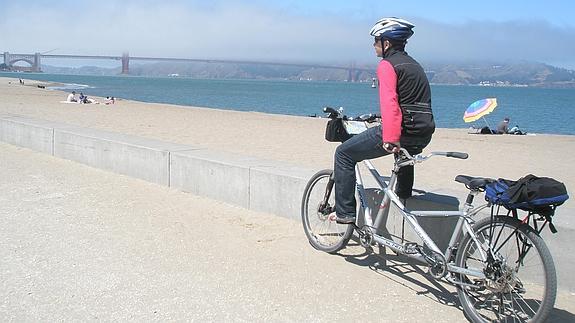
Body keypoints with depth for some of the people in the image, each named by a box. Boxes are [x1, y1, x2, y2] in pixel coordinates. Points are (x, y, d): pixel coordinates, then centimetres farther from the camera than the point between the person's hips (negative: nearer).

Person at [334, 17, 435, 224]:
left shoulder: (387, 65, -6)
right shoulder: (414, 65, 22)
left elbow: (389, 102, -21)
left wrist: (390, 139, -30)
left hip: (403, 130, -9)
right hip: (424, 135, 9)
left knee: (344, 154, 3)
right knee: (403, 149, 45)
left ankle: (345, 212, 2)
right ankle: (404, 195, 50)